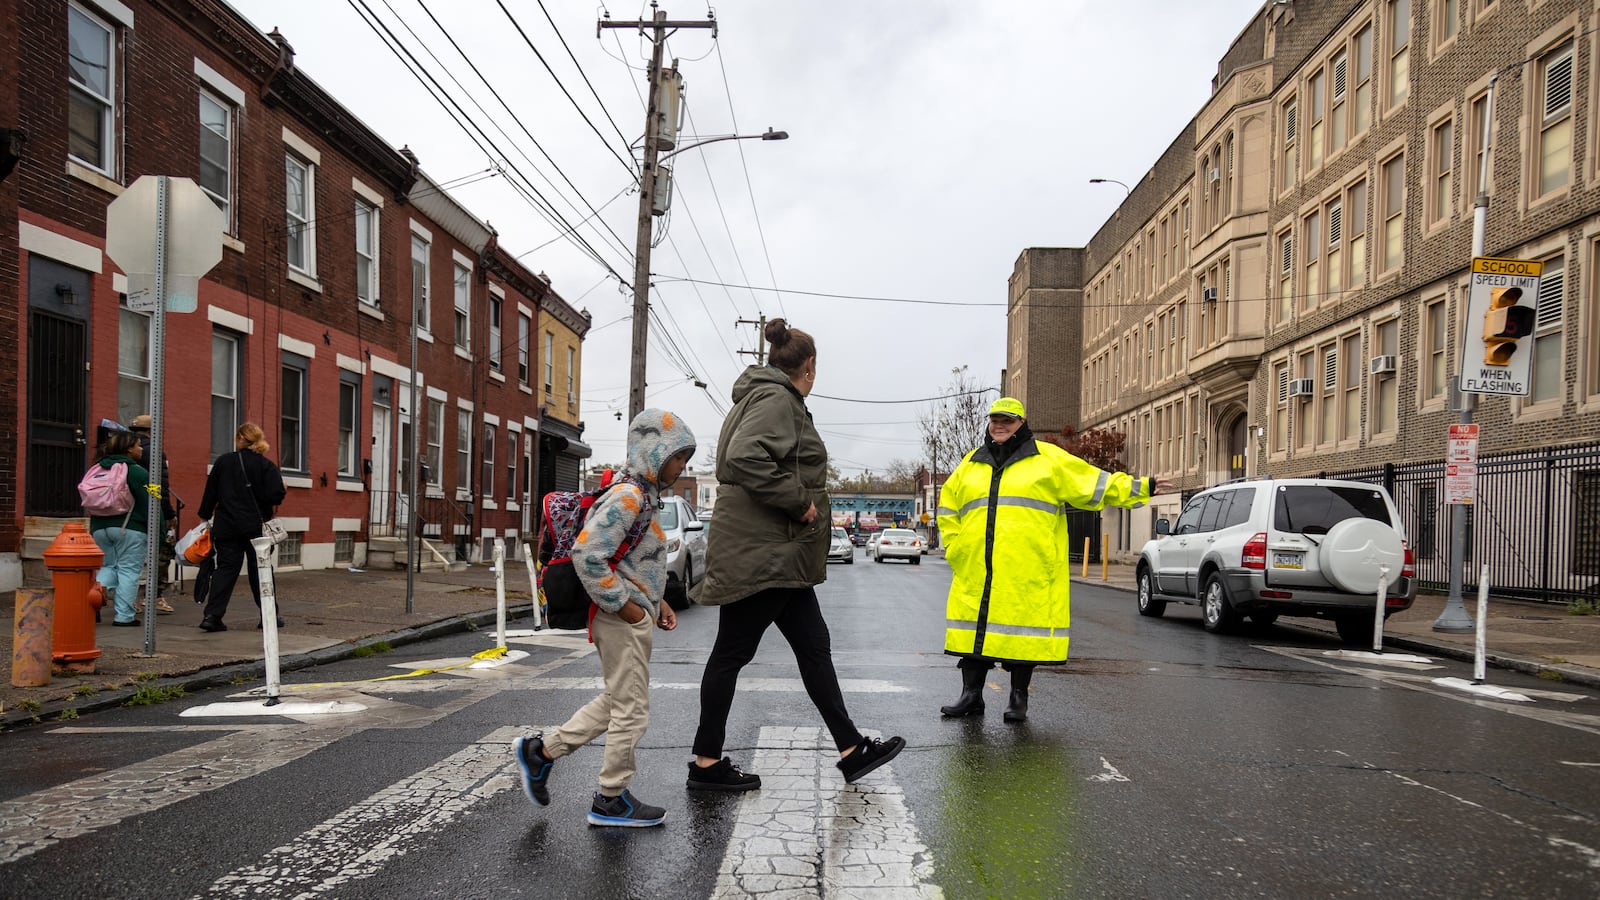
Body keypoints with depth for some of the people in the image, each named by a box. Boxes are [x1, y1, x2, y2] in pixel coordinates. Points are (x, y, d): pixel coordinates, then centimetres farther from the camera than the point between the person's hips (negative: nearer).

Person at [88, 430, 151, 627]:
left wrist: (93, 528, 27)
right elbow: (149, 505, -12)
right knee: (128, 570, -1)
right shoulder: (138, 472, -9)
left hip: (100, 528, 6)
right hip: (129, 529, -6)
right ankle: (124, 616, 0)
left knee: (108, 566, 19)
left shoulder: (99, 470, 14)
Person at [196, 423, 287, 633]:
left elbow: (210, 492, 6)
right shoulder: (266, 465, -7)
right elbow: (276, 496, -15)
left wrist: (206, 516, 17)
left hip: (226, 527, 2)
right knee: (260, 571, 8)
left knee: (225, 569, 5)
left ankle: (212, 615, -5)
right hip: (256, 527, -2)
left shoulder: (223, 462, 1)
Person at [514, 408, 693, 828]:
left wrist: (656, 602, 14)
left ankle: (541, 750, 26)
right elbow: (587, 554, -26)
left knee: (615, 701, 20)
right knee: (631, 710, 2)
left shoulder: (644, 495, 13)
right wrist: (626, 606, -20)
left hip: (634, 618, 10)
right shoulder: (627, 496, -18)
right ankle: (612, 800, 17)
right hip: (622, 621, -10)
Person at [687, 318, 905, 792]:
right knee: (731, 653, 0)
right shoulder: (775, 399, -13)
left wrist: (806, 503, 15)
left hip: (780, 556, 11)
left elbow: (740, 460, 21)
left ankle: (851, 750, 18)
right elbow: (744, 458, -29)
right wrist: (799, 501, -20)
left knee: (814, 647, 12)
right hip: (759, 553, -11)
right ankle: (706, 763, 11)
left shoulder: (774, 398, 18)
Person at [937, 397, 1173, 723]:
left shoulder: (1047, 457, 8)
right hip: (976, 568, 3)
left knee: (1024, 628, -1)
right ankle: (971, 694, 14)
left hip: (1028, 568, -3)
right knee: (973, 627, 3)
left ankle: (1019, 698, 11)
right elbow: (948, 507, 27)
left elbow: (1095, 483, 7)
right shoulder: (972, 463, 19)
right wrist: (954, 546, 16)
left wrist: (1141, 487, 2)